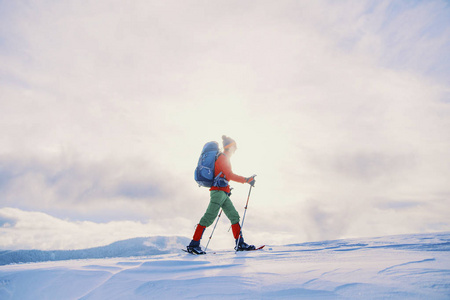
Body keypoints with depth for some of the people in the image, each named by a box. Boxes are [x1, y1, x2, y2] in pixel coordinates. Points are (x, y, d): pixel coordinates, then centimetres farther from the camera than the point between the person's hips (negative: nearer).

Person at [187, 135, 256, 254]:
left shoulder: (224, 158, 22)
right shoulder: (222, 157, -7)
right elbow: (229, 175, -17)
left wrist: (227, 189, 33)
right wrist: (247, 180, -15)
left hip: (223, 193, 10)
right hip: (218, 192, -10)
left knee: (234, 216, 7)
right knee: (209, 217, -13)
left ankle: (240, 244, 9)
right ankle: (194, 244, -12)